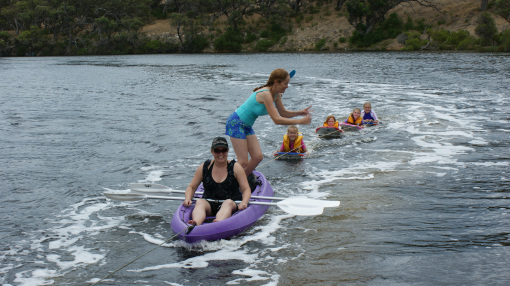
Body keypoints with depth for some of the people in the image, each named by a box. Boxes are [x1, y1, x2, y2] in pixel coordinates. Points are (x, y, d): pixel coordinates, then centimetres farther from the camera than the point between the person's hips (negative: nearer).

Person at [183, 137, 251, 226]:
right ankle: (196, 224, -61)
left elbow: (246, 189, 0)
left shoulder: (235, 167, 4)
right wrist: (188, 199, -8)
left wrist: (244, 202, -21)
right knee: (200, 202, -29)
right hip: (209, 205, 2)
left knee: (228, 203, -35)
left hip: (231, 205, -2)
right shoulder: (204, 167, 8)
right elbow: (191, 187, 14)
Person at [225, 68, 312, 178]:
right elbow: (277, 120, -30)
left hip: (247, 126, 9)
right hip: (236, 123, -9)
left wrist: (300, 112, -4)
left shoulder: (276, 94, 0)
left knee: (258, 157, 5)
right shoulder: (265, 94, -28)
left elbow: (283, 113, 12)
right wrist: (300, 121, -27)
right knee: (243, 162, -10)